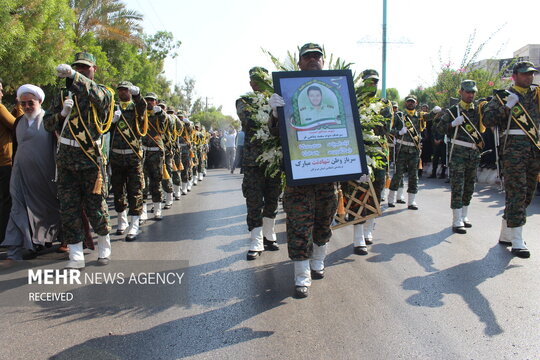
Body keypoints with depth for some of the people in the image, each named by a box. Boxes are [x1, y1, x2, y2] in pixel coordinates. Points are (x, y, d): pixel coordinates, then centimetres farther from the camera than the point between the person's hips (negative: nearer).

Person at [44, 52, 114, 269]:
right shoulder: (63, 95, 14)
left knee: (95, 206, 4)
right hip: (65, 159, 4)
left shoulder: (103, 92, 2)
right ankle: (76, 256, 8)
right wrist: (62, 113, -7)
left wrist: (73, 75, -35)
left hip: (90, 159, -4)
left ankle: (104, 246, 27)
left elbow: (98, 96, -25)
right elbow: (48, 124, 13)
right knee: (68, 208, 1)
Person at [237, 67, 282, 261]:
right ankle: (256, 243, 7)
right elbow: (249, 120, -15)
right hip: (253, 159, -3)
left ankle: (269, 236, 26)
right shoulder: (244, 101, 5)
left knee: (272, 200, 11)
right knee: (254, 202, -2)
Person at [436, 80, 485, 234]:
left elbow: (484, 127, 7)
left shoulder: (479, 109, 11)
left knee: (469, 187, 12)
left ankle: (464, 216, 25)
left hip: (474, 153, 5)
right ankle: (457, 221, -5)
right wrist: (453, 124, -14)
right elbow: (439, 128, 0)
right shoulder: (453, 110, 1)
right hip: (458, 152, -5)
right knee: (458, 187, -7)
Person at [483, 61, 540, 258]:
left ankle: (505, 234, 23)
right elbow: (488, 120, -7)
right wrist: (506, 105, -16)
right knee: (516, 194, -9)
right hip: (514, 148, -6)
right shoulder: (504, 96, 2)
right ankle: (517, 242, -6)